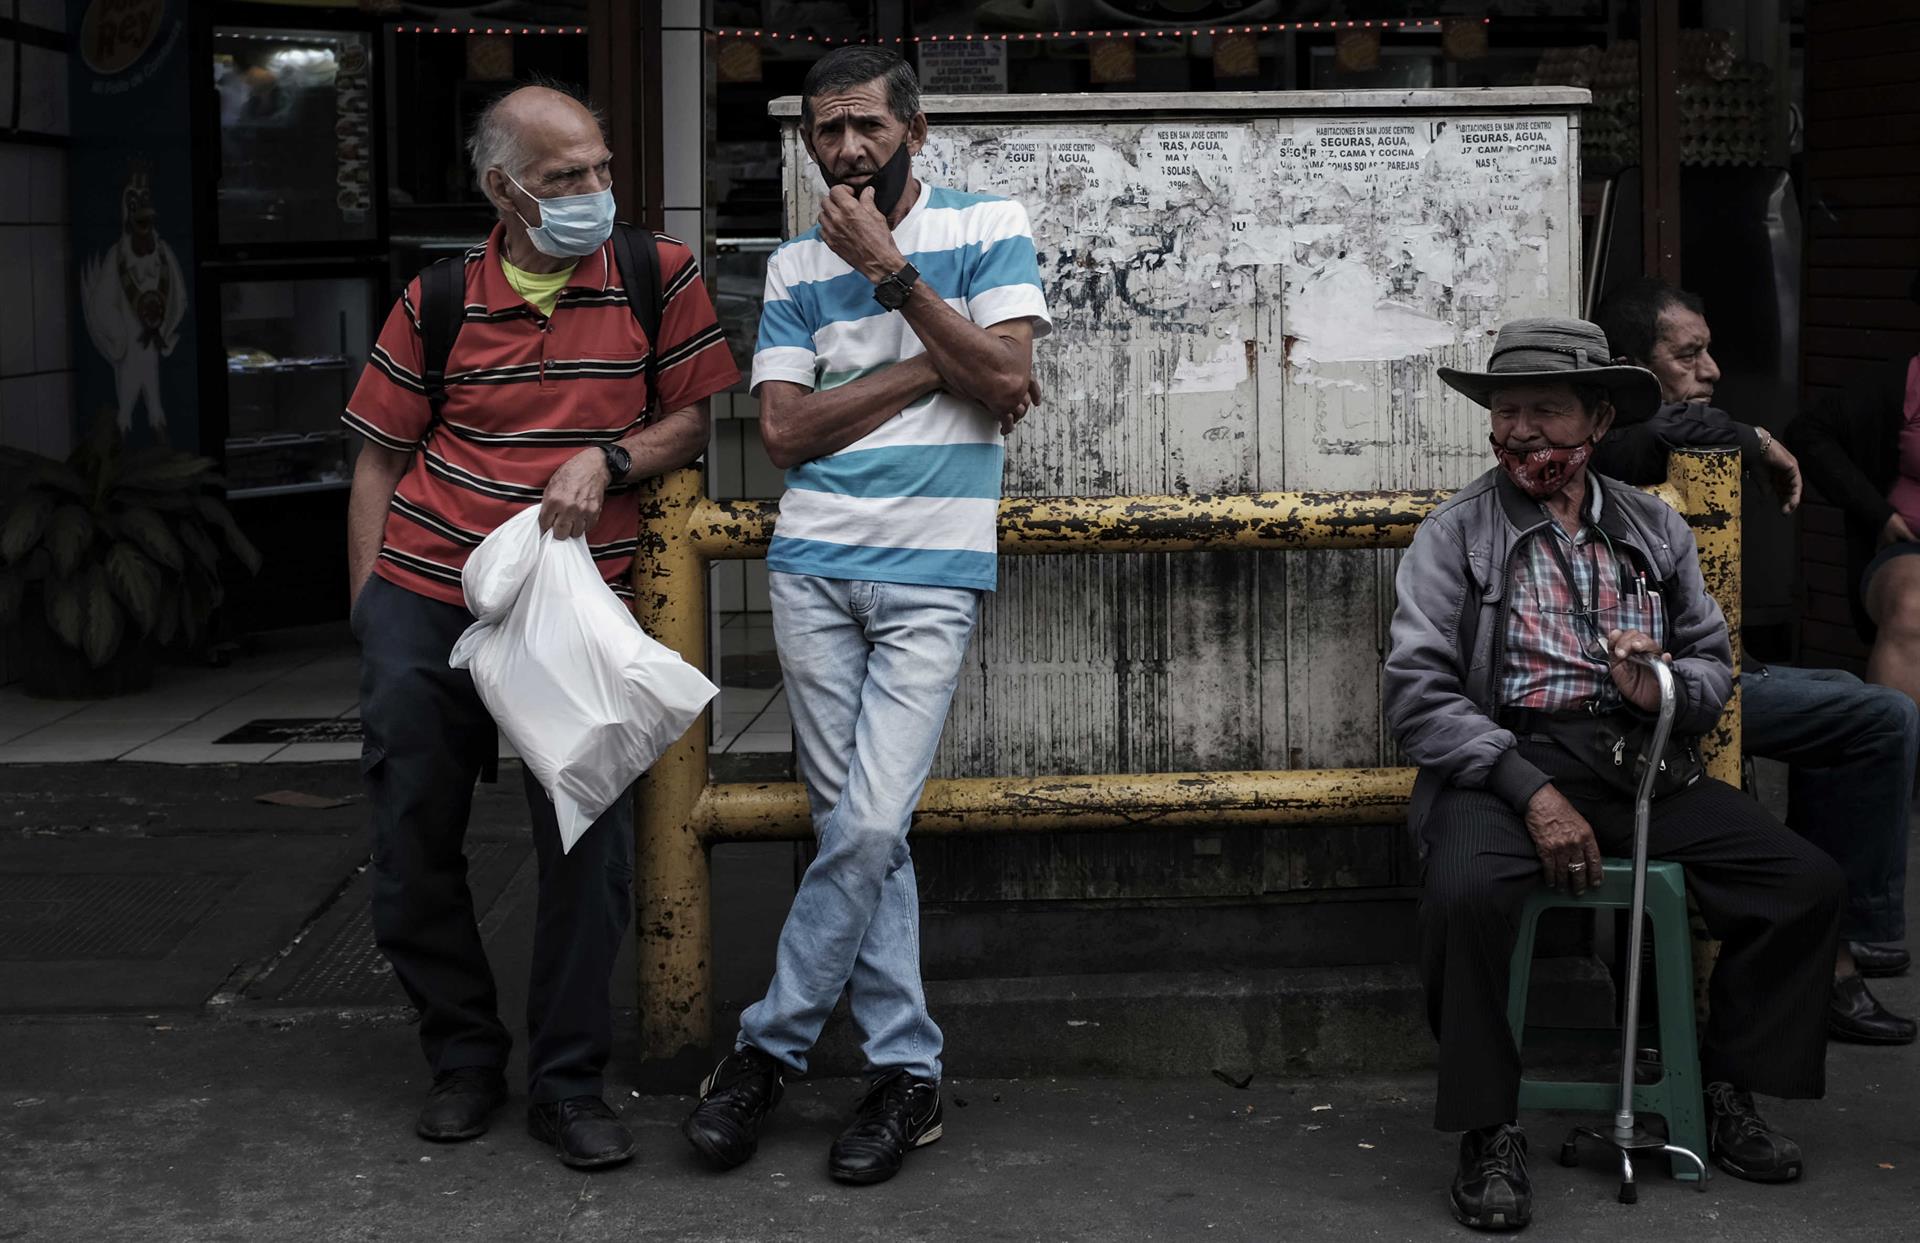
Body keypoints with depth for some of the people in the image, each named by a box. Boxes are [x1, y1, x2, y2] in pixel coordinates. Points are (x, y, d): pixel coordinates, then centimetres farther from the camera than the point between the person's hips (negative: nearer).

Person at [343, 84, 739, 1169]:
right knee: (414, 846, 6)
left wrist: (608, 459, -14)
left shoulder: (660, 278, 0)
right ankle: (465, 1058, 25)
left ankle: (569, 1084, 11)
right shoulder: (438, 300, 3)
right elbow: (381, 459, 9)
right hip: (425, 602, 2)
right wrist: (368, 610, 4)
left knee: (592, 849, -5)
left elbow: (694, 419, 5)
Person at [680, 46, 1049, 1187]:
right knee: (859, 828, 3)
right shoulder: (797, 268, 12)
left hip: (931, 575, -3)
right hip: (814, 567, 3)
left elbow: (1005, 378, -8)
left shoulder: (988, 226, 4)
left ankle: (769, 1050, 5)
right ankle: (909, 1073, 12)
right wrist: (933, 367, -6)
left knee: (868, 826, -11)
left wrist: (892, 273, -10)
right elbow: (785, 429, 1)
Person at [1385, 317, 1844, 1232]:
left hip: (1644, 763, 4)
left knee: (1807, 884, -13)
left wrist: (1666, 688, -11)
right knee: (1465, 893, -35)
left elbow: (1715, 662, 15)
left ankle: (1724, 1089, 7)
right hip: (1507, 761, -4)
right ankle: (1490, 1132, -16)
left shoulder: (1654, 530, 15)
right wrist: (1532, 793, -19)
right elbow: (1416, 690, -8)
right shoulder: (1455, 535, 2)